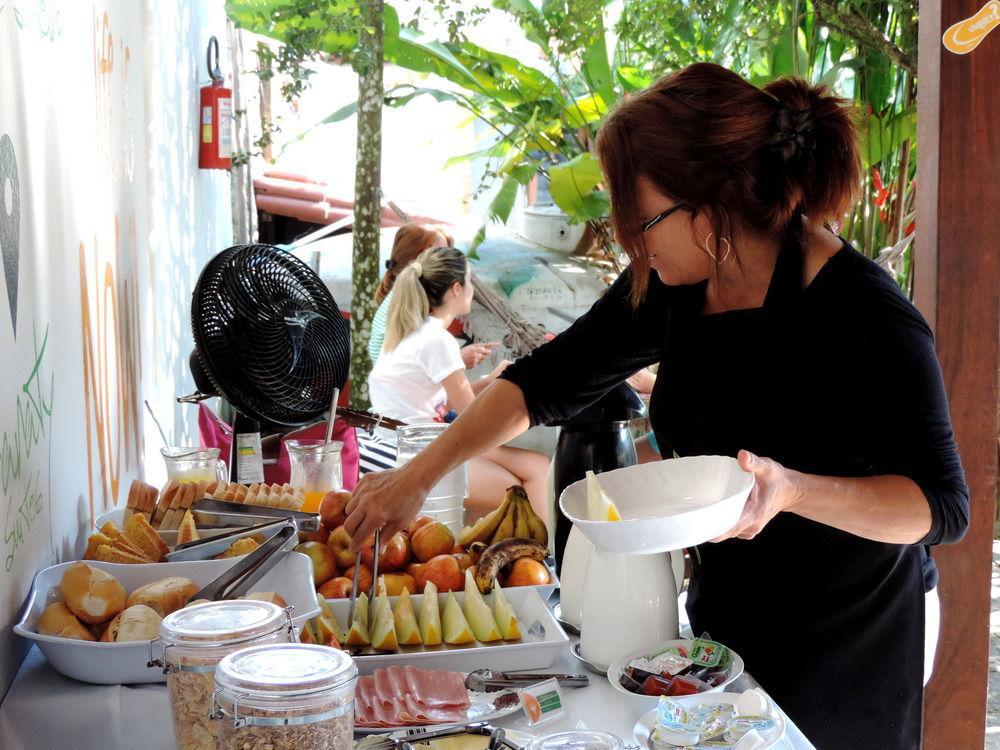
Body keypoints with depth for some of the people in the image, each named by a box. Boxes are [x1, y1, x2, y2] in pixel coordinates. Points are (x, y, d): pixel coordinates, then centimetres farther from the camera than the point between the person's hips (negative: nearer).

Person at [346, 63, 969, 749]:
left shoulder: (867, 319, -27)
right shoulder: (673, 284, -9)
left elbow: (945, 508, -20)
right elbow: (546, 381, 2)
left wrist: (794, 490, -37)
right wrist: (417, 476, -4)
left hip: (847, 654, -6)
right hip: (725, 616, 6)